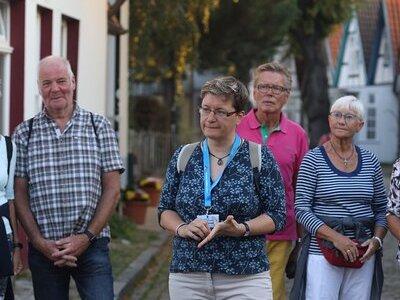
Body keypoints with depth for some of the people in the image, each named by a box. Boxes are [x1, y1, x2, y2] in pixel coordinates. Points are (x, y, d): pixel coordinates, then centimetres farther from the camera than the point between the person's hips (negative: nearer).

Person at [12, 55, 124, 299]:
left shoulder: (99, 126, 6)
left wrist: (87, 237, -8)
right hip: (43, 249, 1)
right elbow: (20, 195, 3)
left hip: (92, 246, -1)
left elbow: (112, 189, 2)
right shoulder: (24, 133, 7)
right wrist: (40, 242, -8)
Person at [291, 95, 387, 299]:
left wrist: (377, 239, -4)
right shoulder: (313, 159, -1)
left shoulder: (370, 162, 10)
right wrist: (335, 237, -16)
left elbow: (381, 209, 15)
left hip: (363, 255, 4)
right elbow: (301, 208, -7)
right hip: (322, 252, -3)